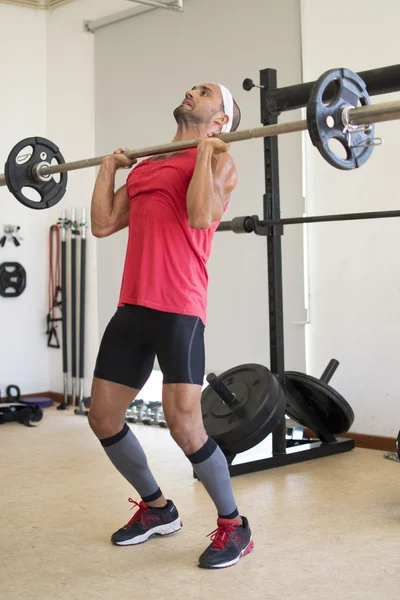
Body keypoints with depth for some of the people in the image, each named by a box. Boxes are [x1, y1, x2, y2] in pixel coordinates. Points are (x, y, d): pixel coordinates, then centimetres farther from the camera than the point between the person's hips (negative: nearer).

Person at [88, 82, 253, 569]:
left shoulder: (219, 161, 2)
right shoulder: (146, 166, 22)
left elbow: (200, 216, -18)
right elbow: (103, 224, 17)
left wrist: (205, 151, -10)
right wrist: (109, 167, 23)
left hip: (180, 310, -7)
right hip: (132, 306, 7)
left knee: (184, 427, -13)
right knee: (103, 419, 10)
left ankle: (233, 525, 10)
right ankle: (157, 509, 30)